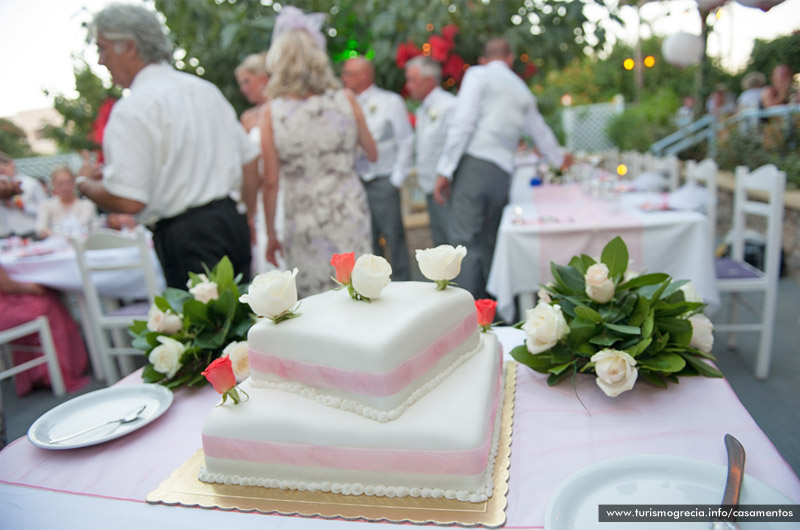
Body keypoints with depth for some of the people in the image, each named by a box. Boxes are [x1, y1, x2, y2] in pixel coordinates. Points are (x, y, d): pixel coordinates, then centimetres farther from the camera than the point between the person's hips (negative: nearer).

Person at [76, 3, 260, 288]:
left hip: (184, 236, -7)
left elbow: (128, 201, -17)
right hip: (231, 222, 7)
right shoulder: (206, 89, 12)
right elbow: (250, 159, 15)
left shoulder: (132, 109, -11)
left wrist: (84, 183, 4)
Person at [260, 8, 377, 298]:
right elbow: (372, 154, 10)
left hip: (303, 225, -1)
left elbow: (271, 182, -6)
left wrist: (271, 234, 4)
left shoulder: (272, 112, -6)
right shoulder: (345, 100, -3)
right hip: (349, 216, 1)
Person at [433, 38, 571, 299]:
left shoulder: (478, 74, 7)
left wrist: (445, 170, -8)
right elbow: (541, 132, 39)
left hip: (473, 166, -5)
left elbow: (463, 123, -7)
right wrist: (560, 159, 57)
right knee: (488, 244, 10)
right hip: (502, 173, 6)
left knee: (465, 241, -11)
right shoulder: (522, 90, 24)